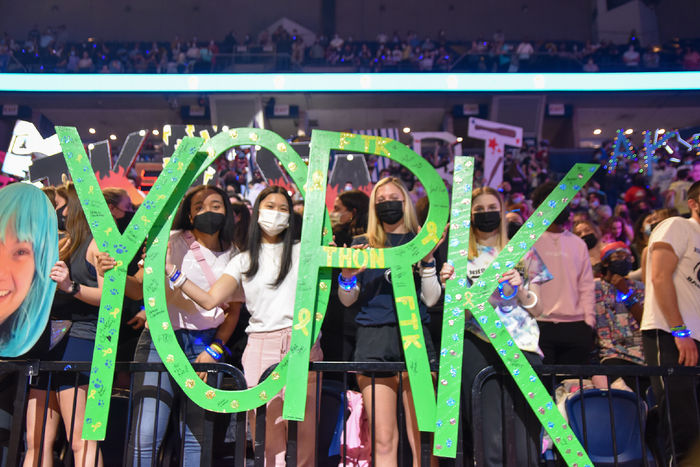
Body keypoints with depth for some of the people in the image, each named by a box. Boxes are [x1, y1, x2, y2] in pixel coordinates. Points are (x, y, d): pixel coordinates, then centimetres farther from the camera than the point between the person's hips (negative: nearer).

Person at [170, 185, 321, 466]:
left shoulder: (302, 252, 13)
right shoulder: (243, 261, 15)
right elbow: (209, 300, 5)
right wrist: (170, 270, 1)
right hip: (260, 351, 1)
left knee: (302, 437, -2)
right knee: (268, 441, -2)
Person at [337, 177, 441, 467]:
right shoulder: (363, 244, 14)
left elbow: (431, 299, 6)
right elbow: (347, 300, 11)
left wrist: (427, 259, -6)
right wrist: (347, 275, -9)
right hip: (373, 339, 1)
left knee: (422, 440, -4)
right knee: (383, 441, 0)